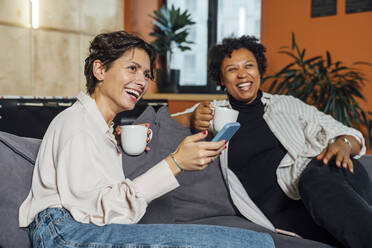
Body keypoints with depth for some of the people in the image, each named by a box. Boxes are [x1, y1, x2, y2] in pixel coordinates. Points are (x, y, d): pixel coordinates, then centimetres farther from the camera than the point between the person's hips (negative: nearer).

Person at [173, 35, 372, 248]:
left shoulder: (288, 105, 18)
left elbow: (350, 135, 18)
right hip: (284, 210, -1)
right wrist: (191, 119, -7)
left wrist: (343, 144, -8)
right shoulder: (215, 112, 18)